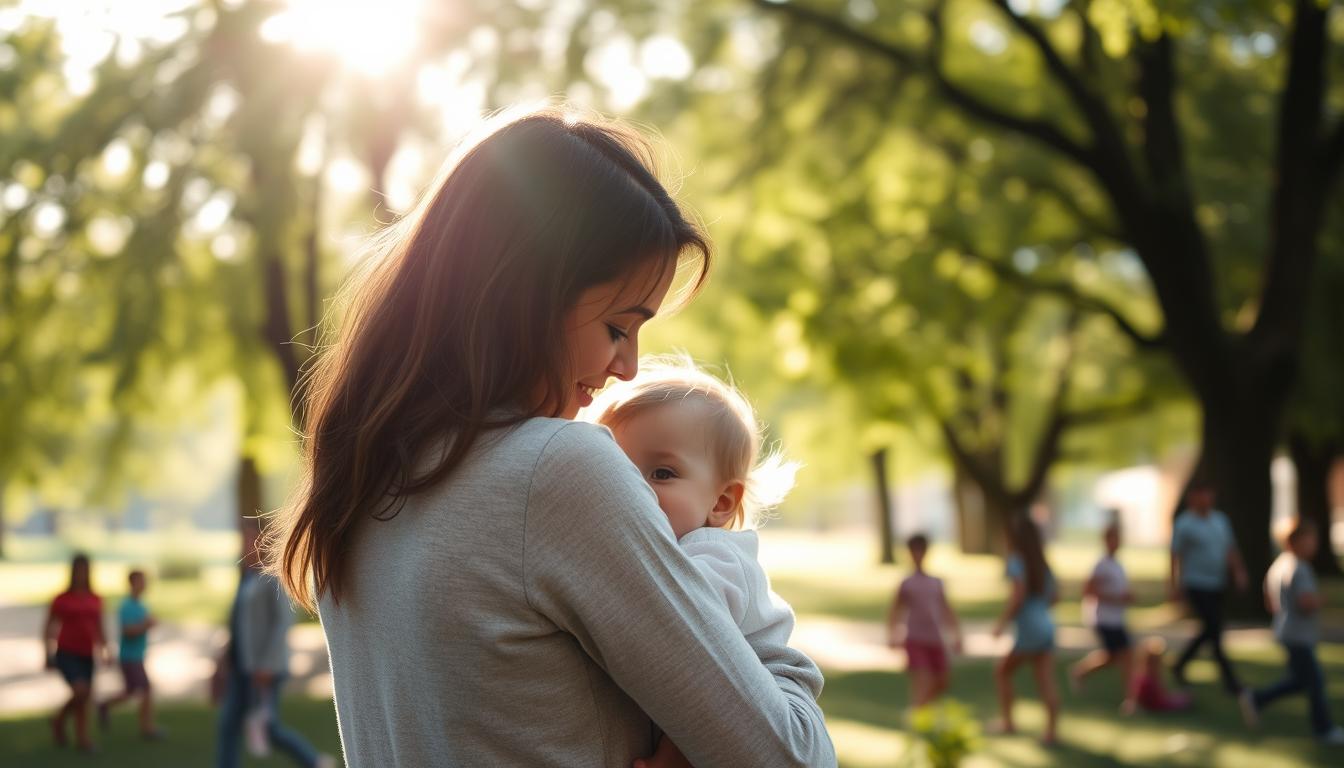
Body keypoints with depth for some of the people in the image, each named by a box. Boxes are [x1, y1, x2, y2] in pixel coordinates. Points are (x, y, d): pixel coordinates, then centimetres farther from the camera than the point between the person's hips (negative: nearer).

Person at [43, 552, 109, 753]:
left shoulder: (95, 601, 7)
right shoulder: (61, 600, -5)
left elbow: (99, 630, 14)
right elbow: (49, 629, -1)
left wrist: (105, 653, 5)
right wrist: (49, 656, -7)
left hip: (86, 655, 5)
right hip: (66, 653, -5)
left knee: (84, 696, 5)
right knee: (81, 691, -19)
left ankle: (81, 738, 14)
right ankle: (59, 720, 6)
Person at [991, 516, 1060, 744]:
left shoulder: (1016, 562, -11)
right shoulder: (1042, 564, 12)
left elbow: (1019, 594, -22)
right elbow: (1055, 596, 17)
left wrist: (1003, 621, -15)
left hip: (1028, 630, -6)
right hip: (1047, 626, 6)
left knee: (1002, 671, 13)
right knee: (1047, 683, 2)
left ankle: (1007, 721, 13)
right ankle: (1051, 731, -3)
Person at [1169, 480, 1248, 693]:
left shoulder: (1220, 520, 9)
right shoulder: (1184, 524, -9)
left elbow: (1231, 549, 12)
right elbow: (1175, 556, -8)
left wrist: (1239, 572, 0)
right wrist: (1174, 585, -12)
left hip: (1216, 586, 7)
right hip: (1196, 585, -7)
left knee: (1208, 630, 13)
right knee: (1214, 630, -10)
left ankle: (1180, 666, 31)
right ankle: (1229, 678, -6)